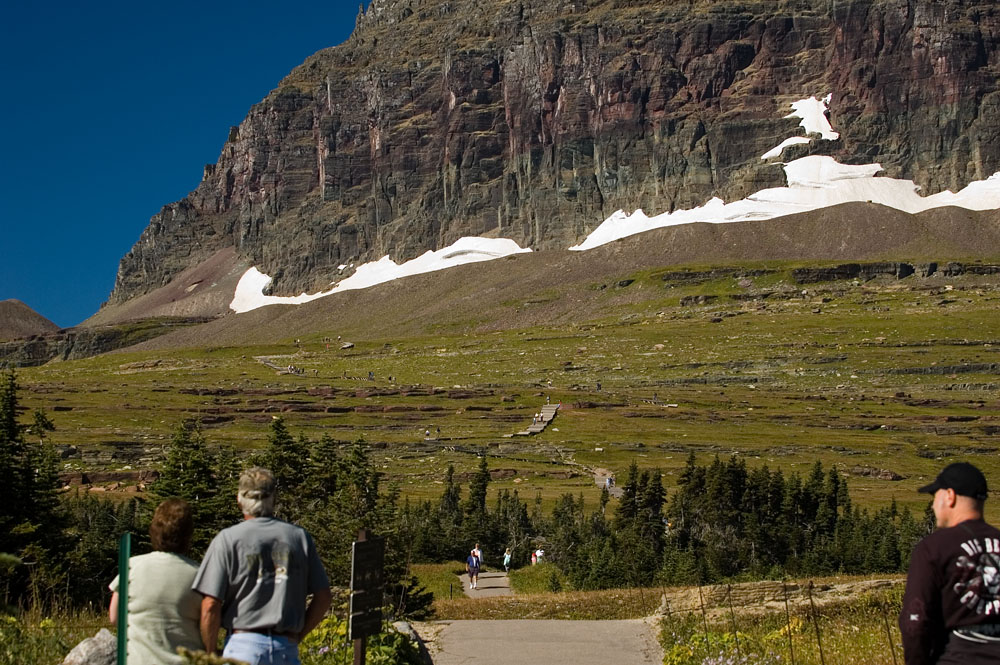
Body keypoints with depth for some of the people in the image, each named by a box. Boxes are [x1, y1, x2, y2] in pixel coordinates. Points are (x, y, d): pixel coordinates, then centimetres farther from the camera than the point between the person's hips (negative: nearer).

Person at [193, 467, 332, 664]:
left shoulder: (227, 539, -1)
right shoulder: (300, 537, 9)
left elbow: (210, 606, -7)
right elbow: (324, 596, 8)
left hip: (244, 645, -3)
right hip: (287, 648, 3)